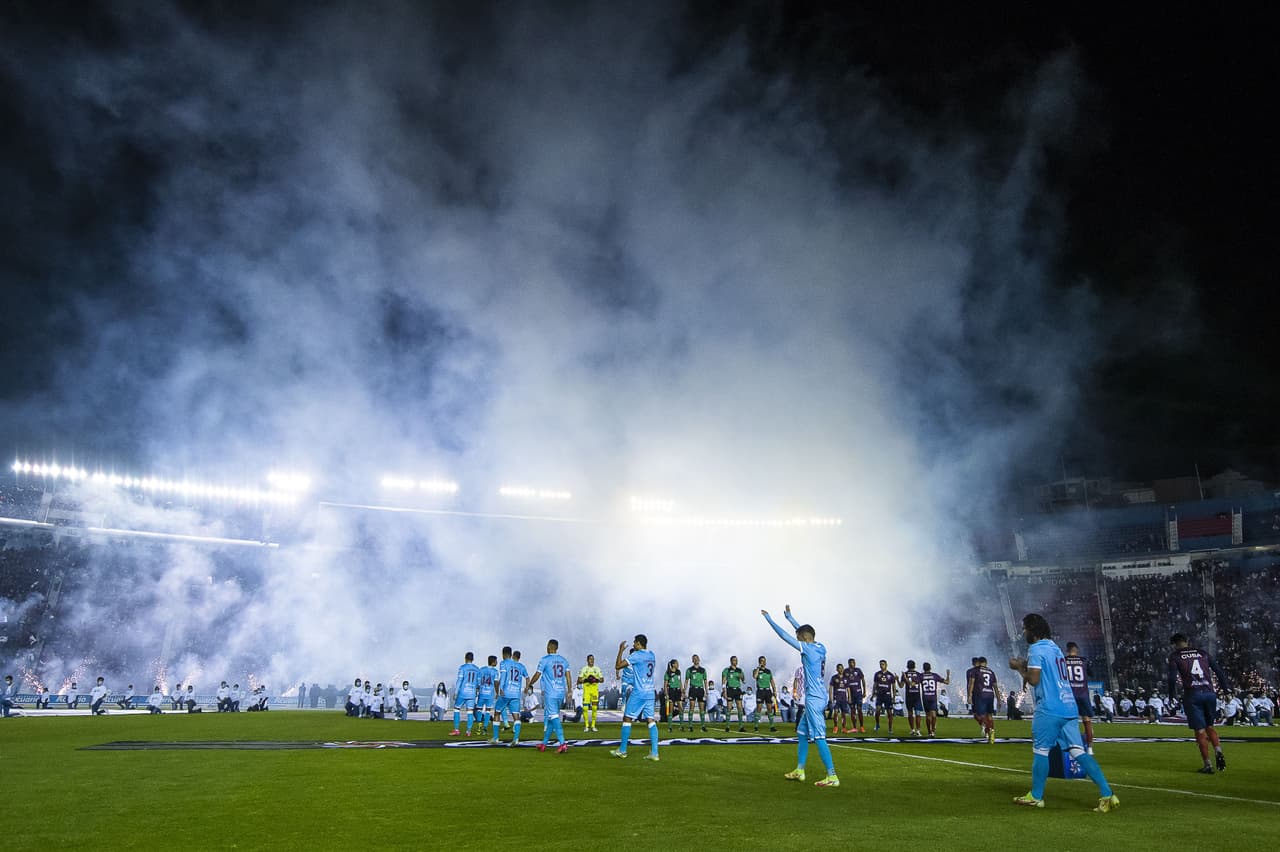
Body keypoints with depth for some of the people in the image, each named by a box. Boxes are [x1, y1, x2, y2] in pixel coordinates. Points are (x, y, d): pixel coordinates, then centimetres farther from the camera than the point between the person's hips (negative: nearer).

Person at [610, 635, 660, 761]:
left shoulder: (636, 655, -10)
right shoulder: (652, 655, 11)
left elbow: (618, 666, -12)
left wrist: (621, 650, 0)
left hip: (638, 692, -7)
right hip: (650, 693, 7)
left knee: (627, 718, 4)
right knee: (651, 720, 2)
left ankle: (622, 750, 8)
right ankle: (654, 753, -6)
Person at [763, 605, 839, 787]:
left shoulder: (807, 648, -12)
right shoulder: (821, 648, 10)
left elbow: (784, 635, -8)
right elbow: (802, 630, 25)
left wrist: (768, 618, 1)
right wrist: (789, 616, 34)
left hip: (814, 698, -10)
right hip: (818, 696, 10)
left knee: (818, 737, -9)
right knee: (802, 732, 17)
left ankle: (832, 777, -10)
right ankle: (799, 770, 23)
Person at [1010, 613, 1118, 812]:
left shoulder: (1036, 649, -8)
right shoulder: (1055, 647, 20)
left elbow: (1033, 679, -13)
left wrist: (1018, 667, 2)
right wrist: (1025, 664, 25)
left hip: (1048, 710, -8)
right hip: (1069, 707, 8)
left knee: (1040, 751, 3)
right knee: (1078, 752, 3)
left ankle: (1036, 796, 11)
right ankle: (1107, 794, -6)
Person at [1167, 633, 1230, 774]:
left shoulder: (1175, 656, 5)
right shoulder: (1202, 653, 16)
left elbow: (1172, 677, -7)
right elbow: (1219, 672, 11)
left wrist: (1170, 696, 3)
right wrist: (1226, 689, 16)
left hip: (1192, 695, -3)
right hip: (1209, 693, 3)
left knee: (1200, 731, 2)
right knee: (1209, 727, 19)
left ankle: (1207, 765, -1)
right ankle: (1218, 751, -5)